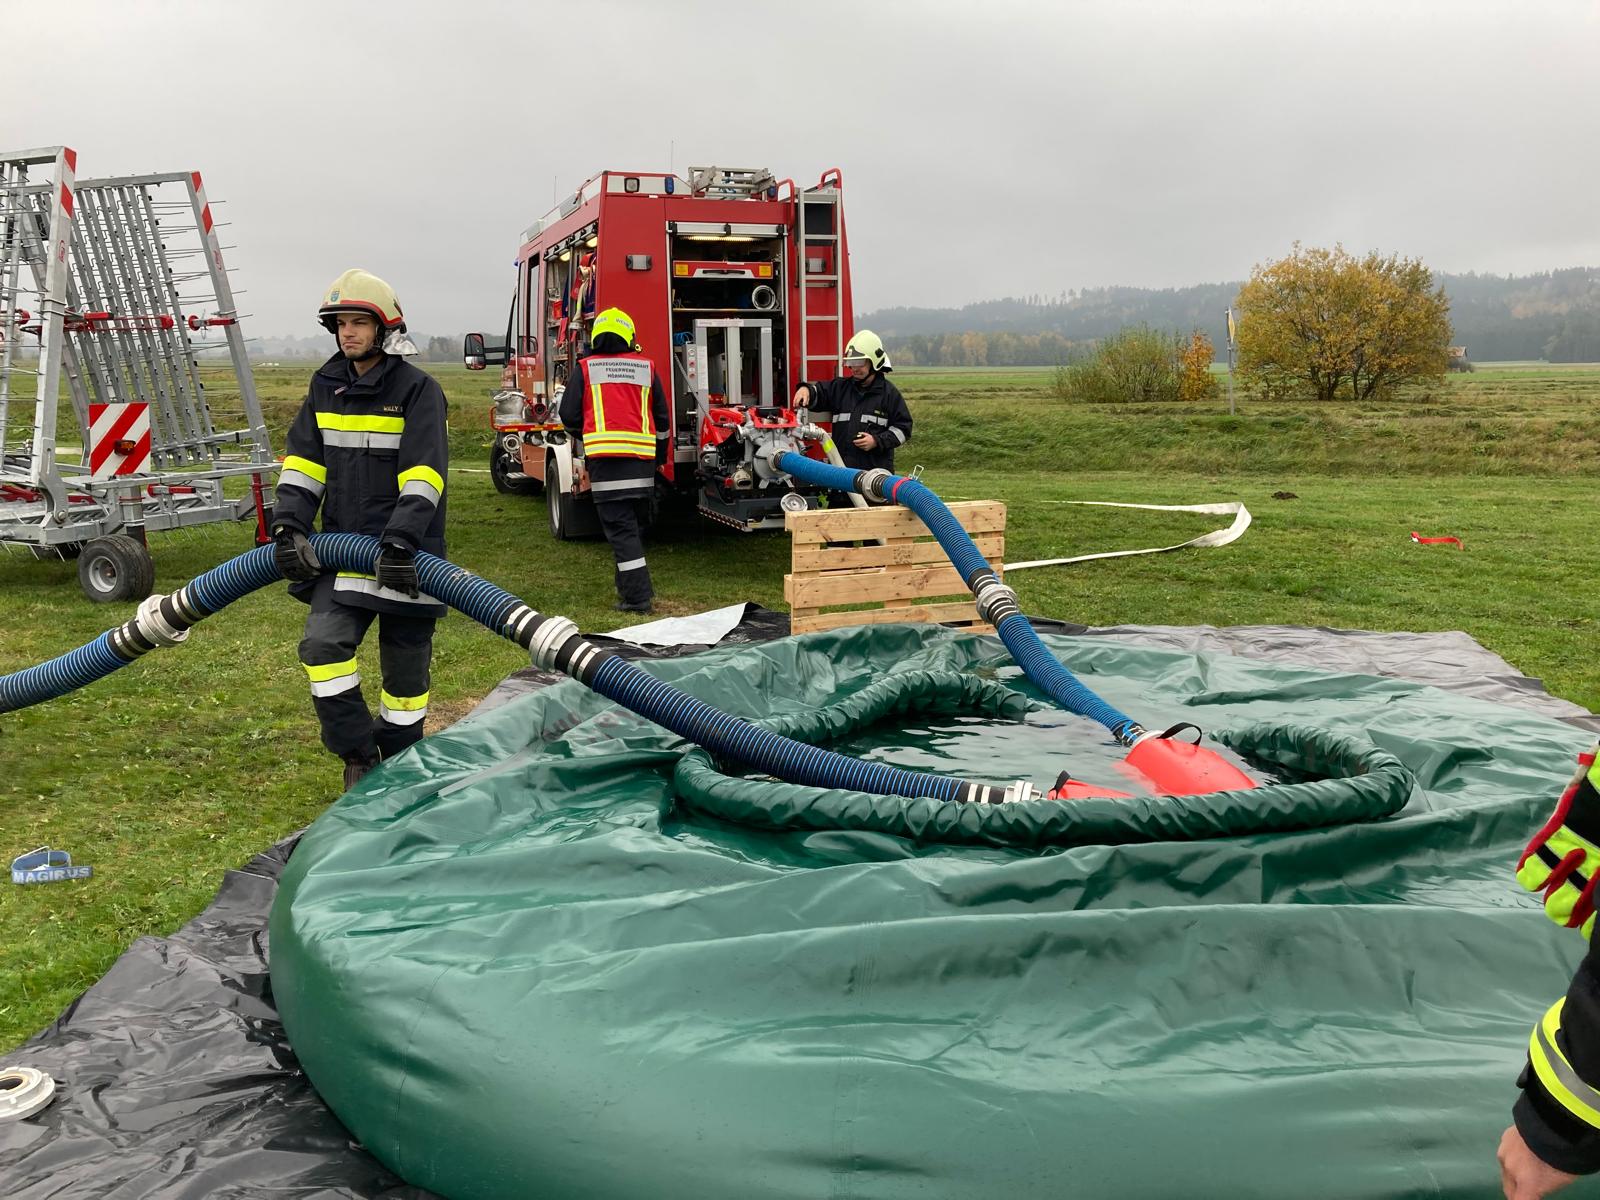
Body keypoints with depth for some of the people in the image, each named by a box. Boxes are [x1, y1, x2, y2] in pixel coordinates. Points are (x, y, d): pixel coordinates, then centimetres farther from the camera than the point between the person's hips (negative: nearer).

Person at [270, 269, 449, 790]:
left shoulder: (418, 390, -9)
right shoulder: (325, 387, 10)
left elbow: (423, 474, -19)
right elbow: (303, 460, 7)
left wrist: (401, 542, -30)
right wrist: (288, 526, -7)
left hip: (404, 554, -4)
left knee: (405, 663, 5)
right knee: (322, 644, -12)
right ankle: (358, 755, 6)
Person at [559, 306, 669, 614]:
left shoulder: (585, 368, 5)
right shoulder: (645, 367, 11)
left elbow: (569, 415, 7)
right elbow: (662, 418, 15)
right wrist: (659, 457, 25)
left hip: (605, 458, -3)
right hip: (642, 458, 3)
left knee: (620, 528, -3)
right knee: (636, 525, 17)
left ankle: (637, 596, -9)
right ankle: (630, 585, 28)